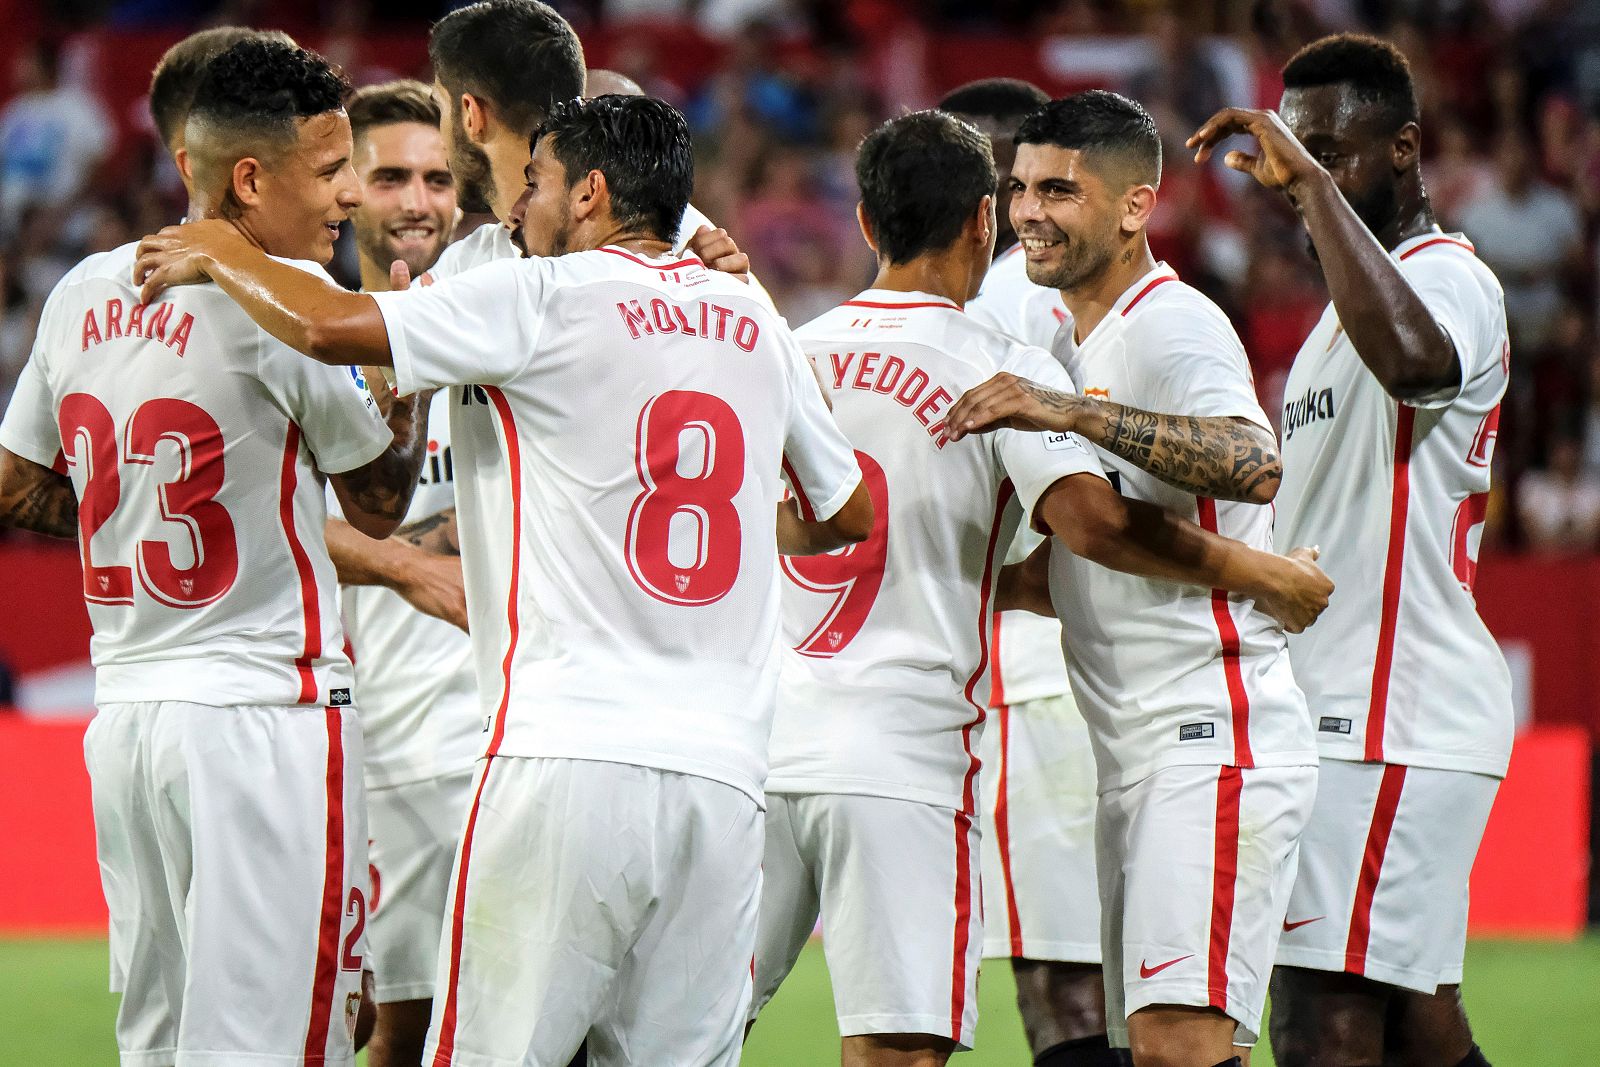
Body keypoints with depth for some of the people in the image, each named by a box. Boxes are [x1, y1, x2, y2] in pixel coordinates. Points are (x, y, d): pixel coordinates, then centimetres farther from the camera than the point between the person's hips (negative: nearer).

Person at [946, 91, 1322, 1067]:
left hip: (1214, 736, -10)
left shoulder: (1175, 328, -10)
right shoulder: (1076, 346, 19)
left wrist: (1067, 410, -36)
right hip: (1136, 760, 10)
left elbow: (1253, 466, -31)